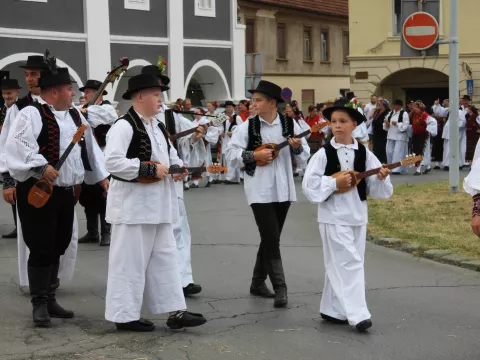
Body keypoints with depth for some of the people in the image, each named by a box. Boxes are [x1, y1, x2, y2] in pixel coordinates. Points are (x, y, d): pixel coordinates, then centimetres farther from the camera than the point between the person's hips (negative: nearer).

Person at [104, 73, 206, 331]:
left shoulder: (158, 127, 15)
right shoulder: (124, 126, -14)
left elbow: (170, 155, 27)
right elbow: (112, 162, -25)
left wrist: (177, 168, 4)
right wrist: (149, 169, -21)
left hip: (158, 204, 9)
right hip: (133, 204, -9)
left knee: (165, 258, 10)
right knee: (130, 261, -1)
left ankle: (174, 311, 15)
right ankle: (125, 315, 9)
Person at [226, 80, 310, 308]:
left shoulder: (290, 124, 2)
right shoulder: (248, 126, -3)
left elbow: (304, 158, 6)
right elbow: (231, 154, -4)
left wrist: (297, 147, -14)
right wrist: (254, 155, -17)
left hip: (283, 189, 3)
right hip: (259, 190, -3)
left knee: (270, 238, 13)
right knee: (271, 239, -10)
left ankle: (258, 282, 27)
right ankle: (279, 288, -8)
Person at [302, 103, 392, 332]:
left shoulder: (364, 154, 3)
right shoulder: (323, 154, -6)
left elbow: (373, 186, 5)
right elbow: (309, 184, -10)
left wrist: (381, 178, -15)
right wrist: (335, 182, -17)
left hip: (357, 215, 4)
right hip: (334, 216, -4)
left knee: (339, 265, 12)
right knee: (348, 263, -9)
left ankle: (331, 309, 23)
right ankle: (357, 314, -9)